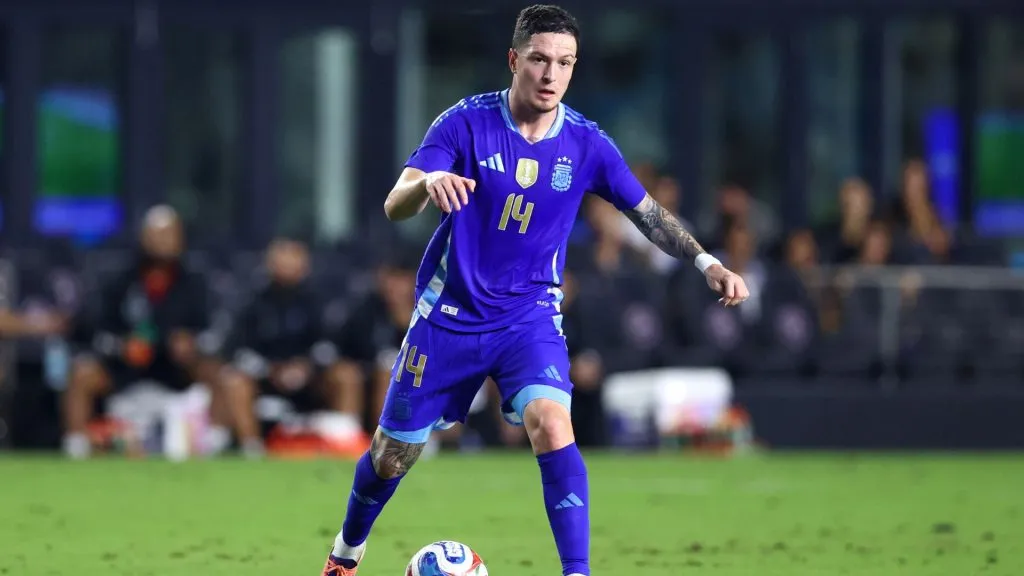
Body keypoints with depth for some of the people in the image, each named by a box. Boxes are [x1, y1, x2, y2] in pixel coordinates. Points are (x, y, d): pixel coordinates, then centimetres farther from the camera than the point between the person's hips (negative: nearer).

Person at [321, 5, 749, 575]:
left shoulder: (586, 143, -8)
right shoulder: (467, 123, -14)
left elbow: (649, 212, 5)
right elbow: (395, 206, -22)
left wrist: (707, 262, -10)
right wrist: (428, 183, -46)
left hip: (530, 315, 0)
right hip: (450, 313, 0)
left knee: (551, 424, -28)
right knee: (393, 454, 10)